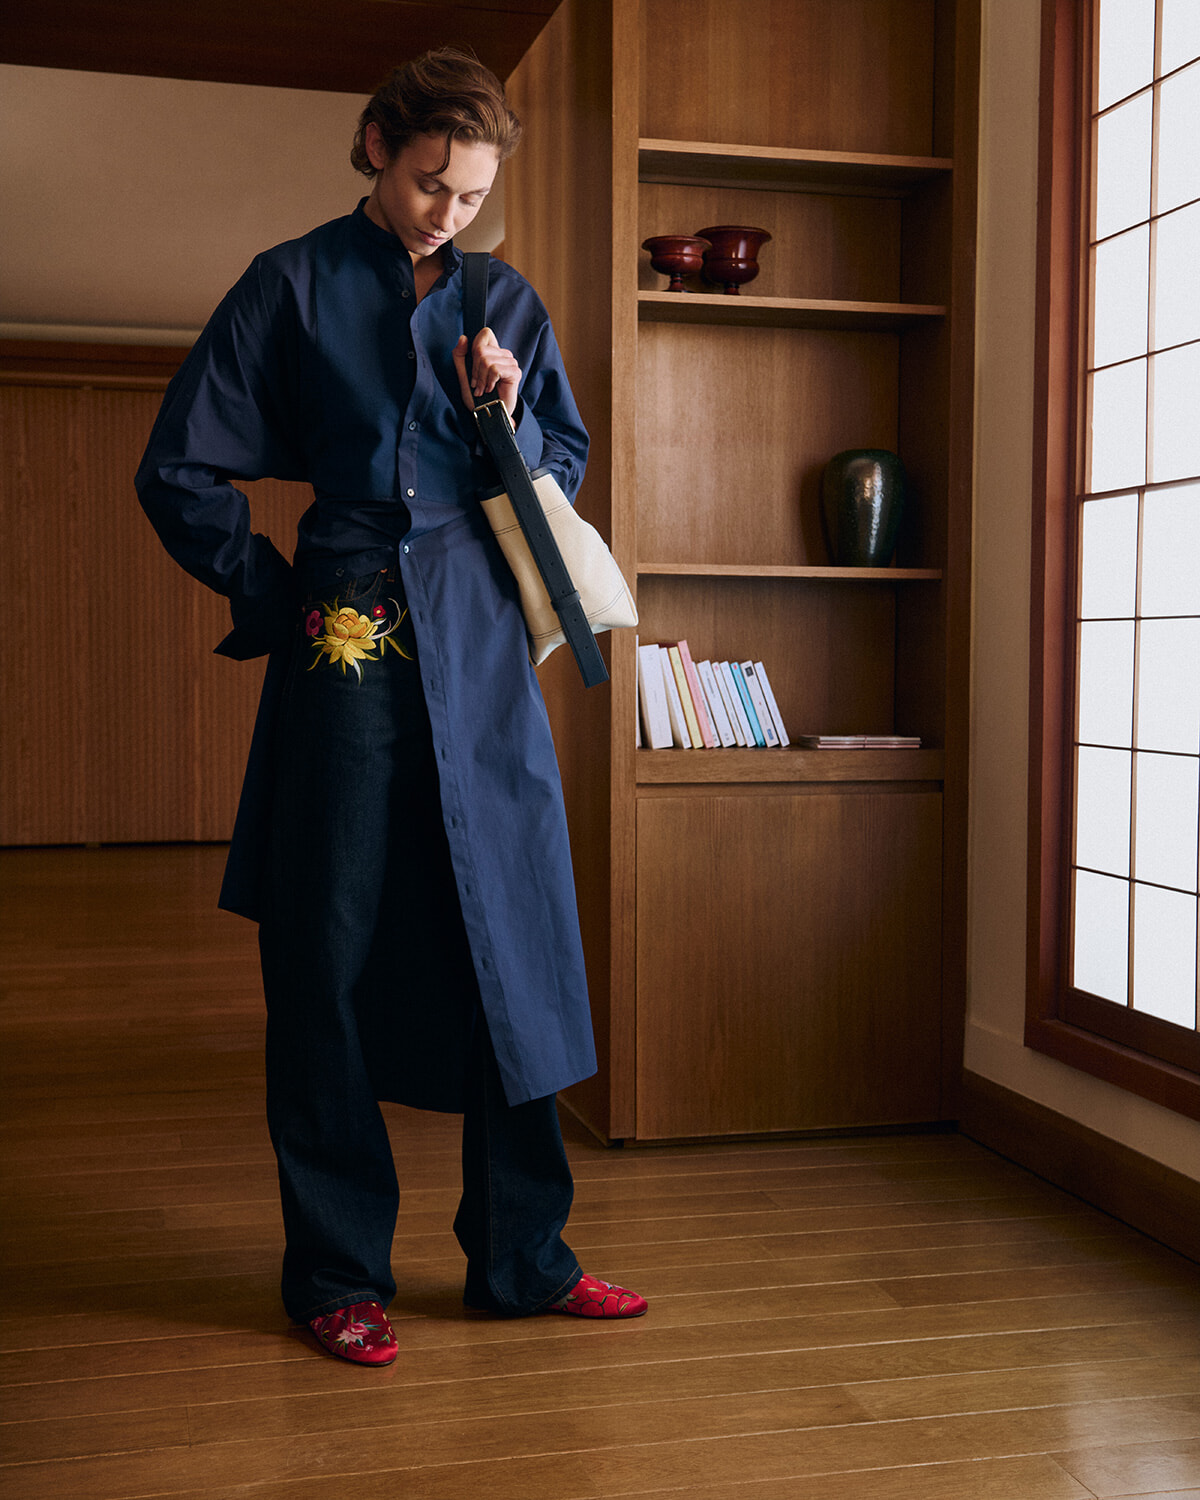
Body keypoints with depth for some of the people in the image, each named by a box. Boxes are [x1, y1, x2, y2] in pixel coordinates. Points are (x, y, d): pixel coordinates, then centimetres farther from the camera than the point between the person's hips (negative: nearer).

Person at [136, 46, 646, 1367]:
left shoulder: (506, 300, 13)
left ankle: (522, 1256, 18)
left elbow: (567, 469, 14)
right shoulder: (292, 287, 4)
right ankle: (337, 1273, 15)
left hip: (482, 651, 4)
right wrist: (273, 594, -1)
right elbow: (177, 474, 4)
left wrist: (508, 415, -5)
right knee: (332, 955, 1)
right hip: (347, 649, -3)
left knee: (513, 939, 4)